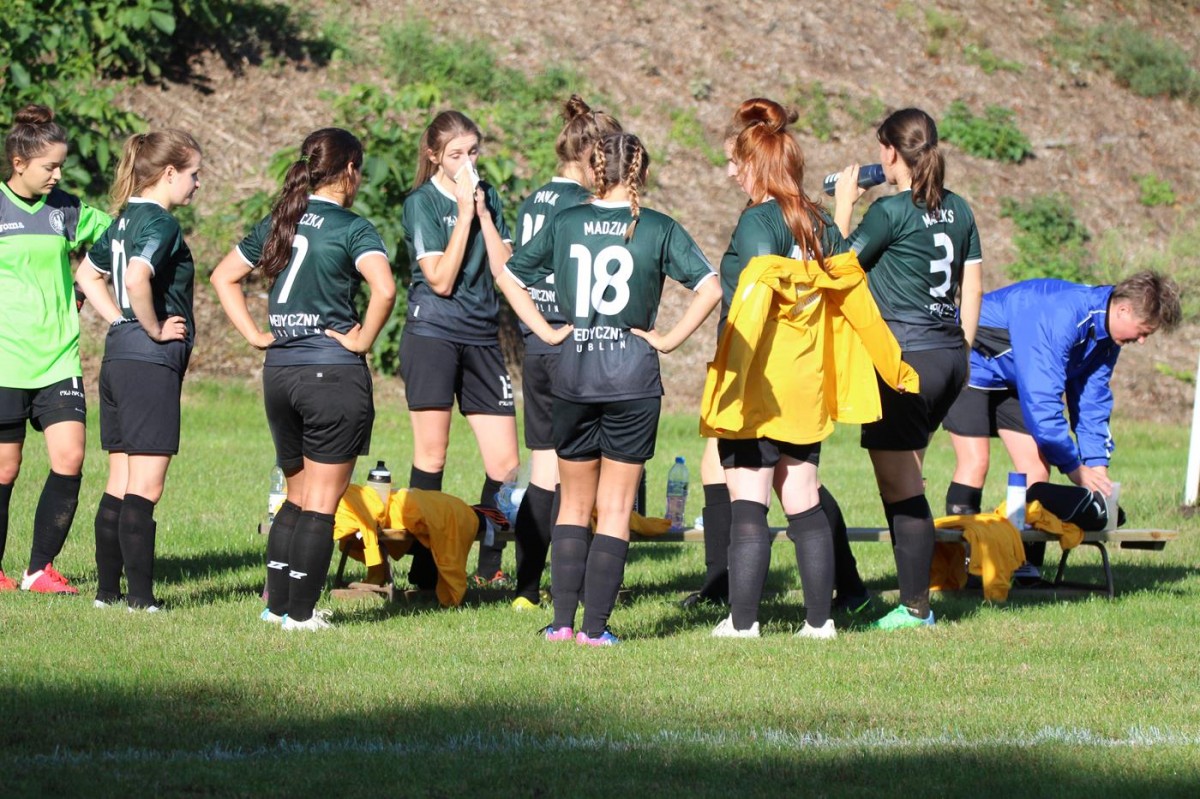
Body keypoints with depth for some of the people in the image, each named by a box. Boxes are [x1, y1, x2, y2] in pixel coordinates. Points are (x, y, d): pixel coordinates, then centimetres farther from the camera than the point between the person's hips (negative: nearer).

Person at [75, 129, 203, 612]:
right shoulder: (160, 223, -13)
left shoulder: (126, 220, 14)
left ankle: (108, 590, 15)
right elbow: (137, 279, -30)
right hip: (151, 362, -9)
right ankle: (140, 597, -8)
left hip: (119, 356, 9)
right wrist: (154, 329, -16)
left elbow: (87, 273, 26)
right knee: (145, 487, -8)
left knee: (119, 485, 12)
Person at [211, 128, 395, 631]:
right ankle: (301, 612, 3)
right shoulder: (352, 229, -9)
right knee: (323, 501, 2)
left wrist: (255, 335, 12)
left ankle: (277, 603, 18)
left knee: (297, 495, 19)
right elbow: (384, 288, -26)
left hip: (279, 374, 6)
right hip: (334, 375, -6)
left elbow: (223, 276, 18)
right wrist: (363, 339, -11)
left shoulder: (279, 223, 10)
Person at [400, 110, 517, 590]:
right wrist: (465, 212, -12)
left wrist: (484, 212, -5)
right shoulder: (422, 202, -4)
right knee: (431, 457, -2)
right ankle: (424, 568, 5)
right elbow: (441, 279, -13)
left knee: (504, 462, 0)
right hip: (433, 334, -5)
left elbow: (506, 270, 1)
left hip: (482, 338, 5)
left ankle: (489, 568, 11)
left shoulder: (488, 197, 10)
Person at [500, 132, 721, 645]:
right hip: (633, 377, -2)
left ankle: (562, 620, 10)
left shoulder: (565, 223, 3)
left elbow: (509, 277, 10)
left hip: (573, 374, 2)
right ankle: (595, 626, 1)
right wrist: (669, 339, -6)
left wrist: (546, 332, 10)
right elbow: (710, 287, -14)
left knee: (573, 503, 14)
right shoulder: (658, 229, -5)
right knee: (615, 508, 4)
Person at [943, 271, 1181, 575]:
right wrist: (1074, 468, -31)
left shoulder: (1106, 337, -6)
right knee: (975, 463, -18)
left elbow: (1092, 401, 1)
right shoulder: (1060, 315, -36)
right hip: (971, 364, -9)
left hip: (1008, 380, 9)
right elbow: (1041, 399, -37)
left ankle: (1028, 572, -2)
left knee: (1036, 466, -2)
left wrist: (1097, 465, -10)